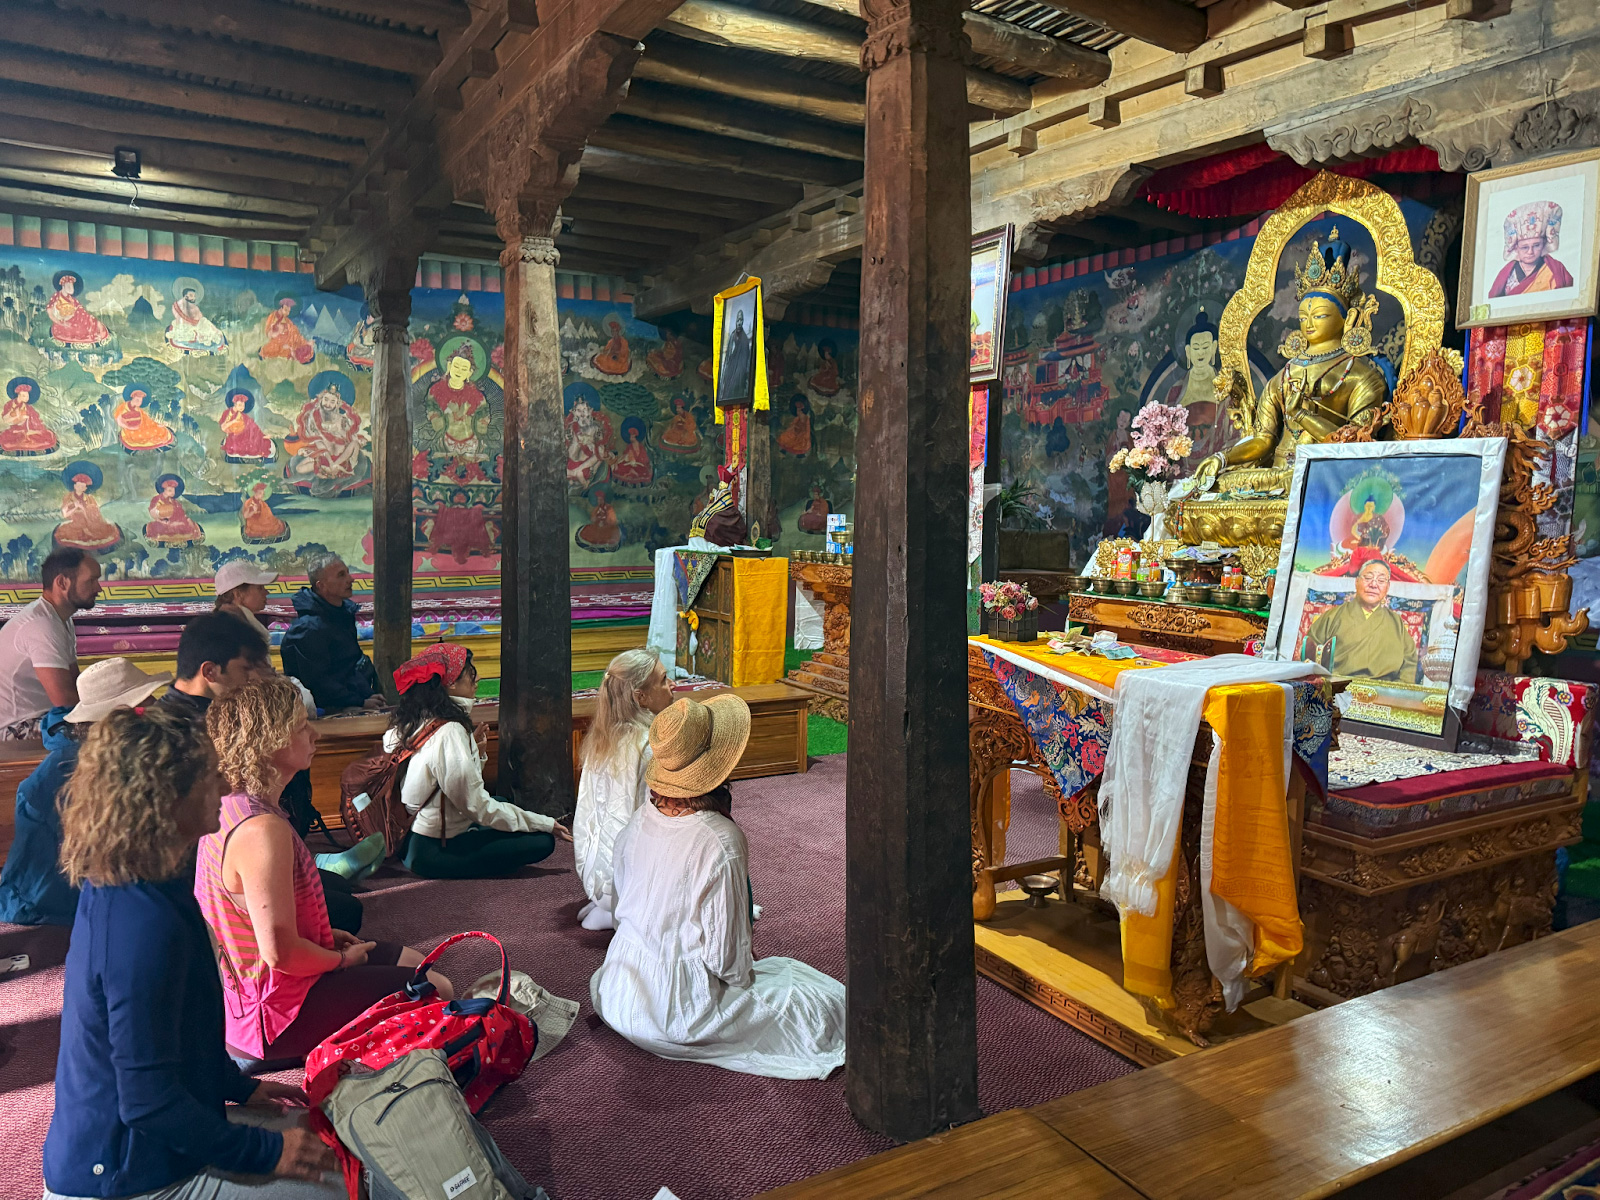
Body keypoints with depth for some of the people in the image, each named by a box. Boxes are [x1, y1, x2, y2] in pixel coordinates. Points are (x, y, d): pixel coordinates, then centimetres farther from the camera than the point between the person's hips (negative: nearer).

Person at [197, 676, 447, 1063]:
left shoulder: (230, 805, 1)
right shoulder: (263, 830, -32)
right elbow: (280, 952, -30)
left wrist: (325, 936, 10)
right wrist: (343, 958, -12)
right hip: (274, 1015, -10)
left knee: (410, 960, 20)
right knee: (437, 991, -6)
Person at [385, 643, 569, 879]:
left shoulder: (402, 726, 4)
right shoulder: (450, 732, -23)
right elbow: (477, 806, -20)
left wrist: (474, 750, 6)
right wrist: (545, 824, -14)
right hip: (434, 852, -9)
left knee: (502, 802, 25)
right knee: (542, 841, -12)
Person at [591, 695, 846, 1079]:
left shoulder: (640, 820, -6)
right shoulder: (720, 841, -27)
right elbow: (727, 957, -22)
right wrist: (747, 973, 2)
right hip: (678, 1013, -7)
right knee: (827, 1003, 3)